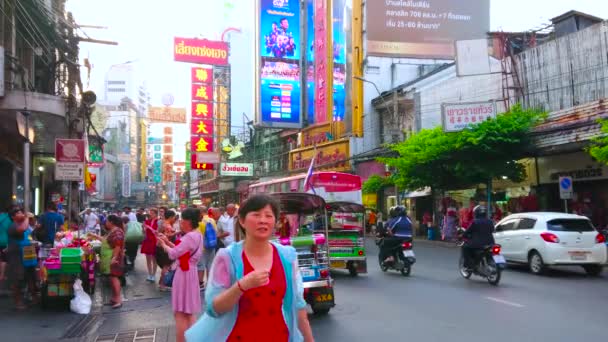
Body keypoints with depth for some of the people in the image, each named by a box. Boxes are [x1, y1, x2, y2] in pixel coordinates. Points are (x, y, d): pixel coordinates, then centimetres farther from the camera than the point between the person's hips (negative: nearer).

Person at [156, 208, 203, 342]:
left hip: (184, 274, -10)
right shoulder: (196, 235, 9)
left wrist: (163, 245, -3)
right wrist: (167, 242, 8)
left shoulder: (190, 237, -22)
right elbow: (181, 250, 13)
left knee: (180, 313, -2)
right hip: (189, 272, 10)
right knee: (189, 312, 17)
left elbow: (173, 254, -20)